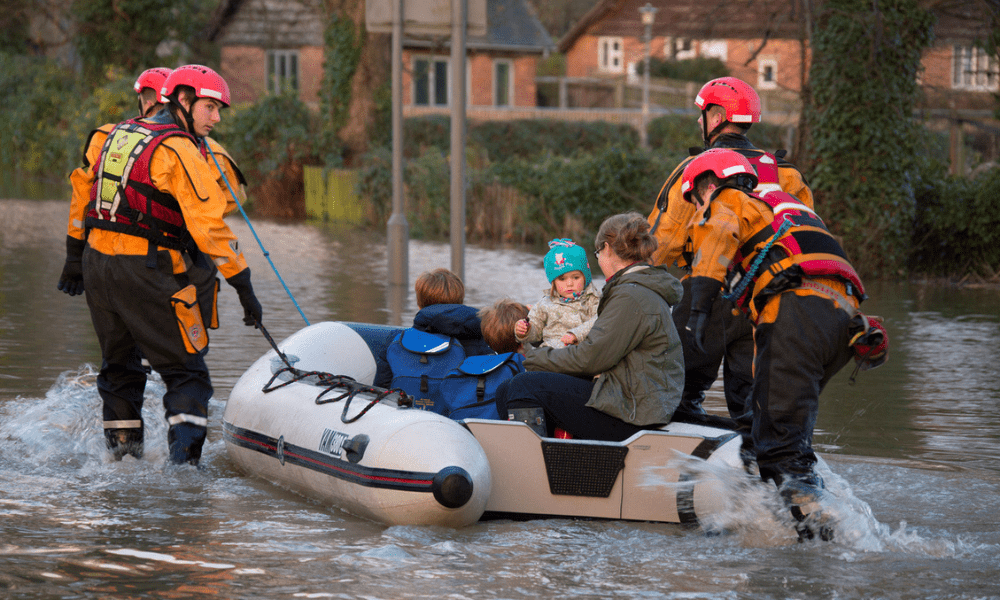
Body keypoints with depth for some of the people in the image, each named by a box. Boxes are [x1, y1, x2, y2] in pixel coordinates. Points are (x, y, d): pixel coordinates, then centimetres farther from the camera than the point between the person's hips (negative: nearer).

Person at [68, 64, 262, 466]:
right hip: (146, 268, -8)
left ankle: (123, 450, 27)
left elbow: (85, 189, 21)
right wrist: (243, 286, -15)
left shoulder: (118, 134, 15)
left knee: (118, 365, 22)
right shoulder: (178, 150, -11)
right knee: (185, 372, -3)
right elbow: (208, 224, -16)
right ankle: (183, 460, -17)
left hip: (97, 261, 8)